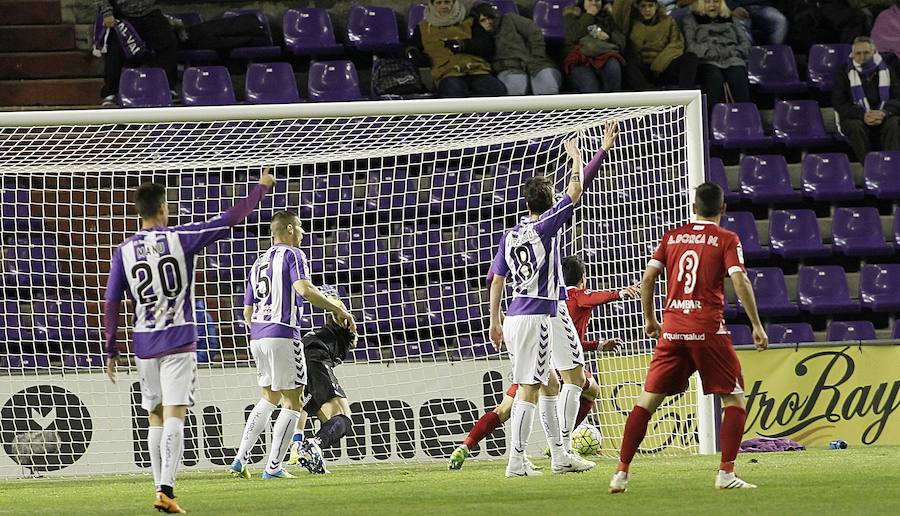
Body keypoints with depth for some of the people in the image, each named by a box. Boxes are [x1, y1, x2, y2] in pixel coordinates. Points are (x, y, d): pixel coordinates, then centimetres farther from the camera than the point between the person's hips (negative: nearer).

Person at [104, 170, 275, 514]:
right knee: (174, 415, -8)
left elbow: (110, 304, 3)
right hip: (179, 343, -3)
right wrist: (262, 188, 12)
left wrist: (111, 350, 9)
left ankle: (160, 488, 13)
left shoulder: (124, 252, 3)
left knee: (156, 418, 13)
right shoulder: (180, 239, -5)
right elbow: (230, 220, -1)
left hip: (144, 345, 3)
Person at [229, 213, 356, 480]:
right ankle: (273, 467, -5)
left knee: (269, 398, 20)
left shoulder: (259, 262, 20)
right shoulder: (293, 255, -4)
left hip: (257, 337, 8)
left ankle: (240, 460, 12)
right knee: (292, 401, 0)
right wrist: (337, 309, -17)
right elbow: (304, 289, -22)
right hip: (283, 334, -8)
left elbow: (247, 311, 21)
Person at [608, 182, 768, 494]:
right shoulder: (727, 240, 1)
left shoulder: (672, 237, 11)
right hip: (708, 328, -3)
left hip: (672, 328, 3)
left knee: (647, 400, 9)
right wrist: (757, 325, -4)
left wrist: (649, 319, 20)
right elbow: (740, 281, -10)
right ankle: (726, 473, -5)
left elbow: (648, 278, 8)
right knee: (734, 399, 7)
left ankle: (621, 473, 5)